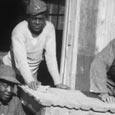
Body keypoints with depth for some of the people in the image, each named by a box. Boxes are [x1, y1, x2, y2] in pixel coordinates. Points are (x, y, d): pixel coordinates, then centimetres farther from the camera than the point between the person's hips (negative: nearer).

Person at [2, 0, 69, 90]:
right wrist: (30, 81, -50)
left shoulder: (49, 28, -16)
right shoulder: (19, 30, -25)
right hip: (11, 69, -3)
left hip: (32, 72, 3)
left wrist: (58, 82, -26)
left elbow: (51, 56, -17)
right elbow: (20, 59, -34)